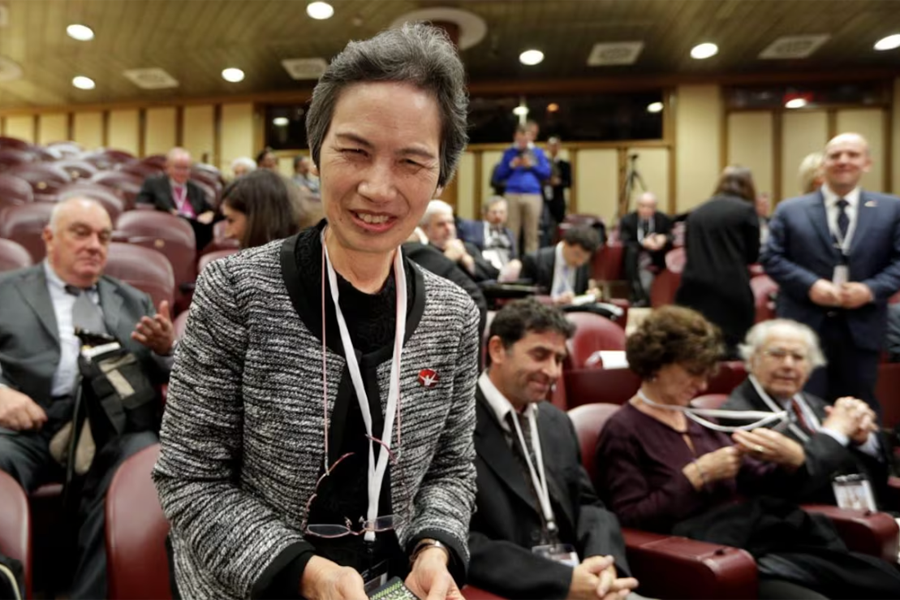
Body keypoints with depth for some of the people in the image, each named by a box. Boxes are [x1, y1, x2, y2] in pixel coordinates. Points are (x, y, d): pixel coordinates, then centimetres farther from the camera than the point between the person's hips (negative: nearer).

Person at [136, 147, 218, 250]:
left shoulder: (196, 190, 29)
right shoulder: (152, 183, 17)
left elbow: (211, 211, 24)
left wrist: (209, 215, -1)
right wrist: (167, 213, -10)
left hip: (198, 228, 3)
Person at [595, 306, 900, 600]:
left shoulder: (699, 421, 18)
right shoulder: (623, 430, -5)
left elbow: (755, 483, 19)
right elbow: (630, 520, -12)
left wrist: (790, 461, -2)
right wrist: (697, 474, -14)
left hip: (758, 536, 7)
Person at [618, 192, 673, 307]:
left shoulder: (665, 219, 4)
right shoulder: (627, 220, -2)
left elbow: (673, 237, -3)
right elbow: (625, 243, -13)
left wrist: (664, 238, -27)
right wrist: (643, 243, -31)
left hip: (657, 260, 2)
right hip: (636, 262, -2)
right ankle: (639, 297, -39)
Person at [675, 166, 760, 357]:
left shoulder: (697, 212, 14)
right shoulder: (746, 209, 2)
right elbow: (753, 254, 8)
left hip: (694, 288, 4)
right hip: (730, 290, -4)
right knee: (732, 349, 4)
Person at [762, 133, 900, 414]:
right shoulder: (790, 210, 3)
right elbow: (772, 258, -2)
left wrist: (871, 289, -15)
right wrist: (810, 284, -16)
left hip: (862, 327, 2)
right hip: (804, 325, -2)